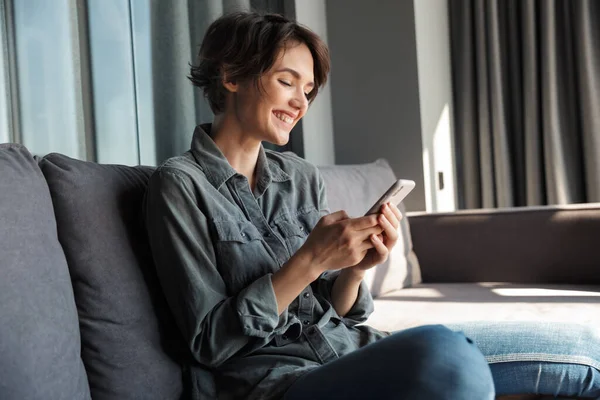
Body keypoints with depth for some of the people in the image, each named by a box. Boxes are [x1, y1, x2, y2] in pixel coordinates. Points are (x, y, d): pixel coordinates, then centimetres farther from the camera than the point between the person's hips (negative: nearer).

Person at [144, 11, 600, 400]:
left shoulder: (303, 177, 10)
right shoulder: (181, 184, -6)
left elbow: (334, 312, 11)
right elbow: (211, 342, -10)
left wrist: (354, 268, -10)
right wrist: (308, 261, -18)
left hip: (349, 348, 5)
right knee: (445, 353, -35)